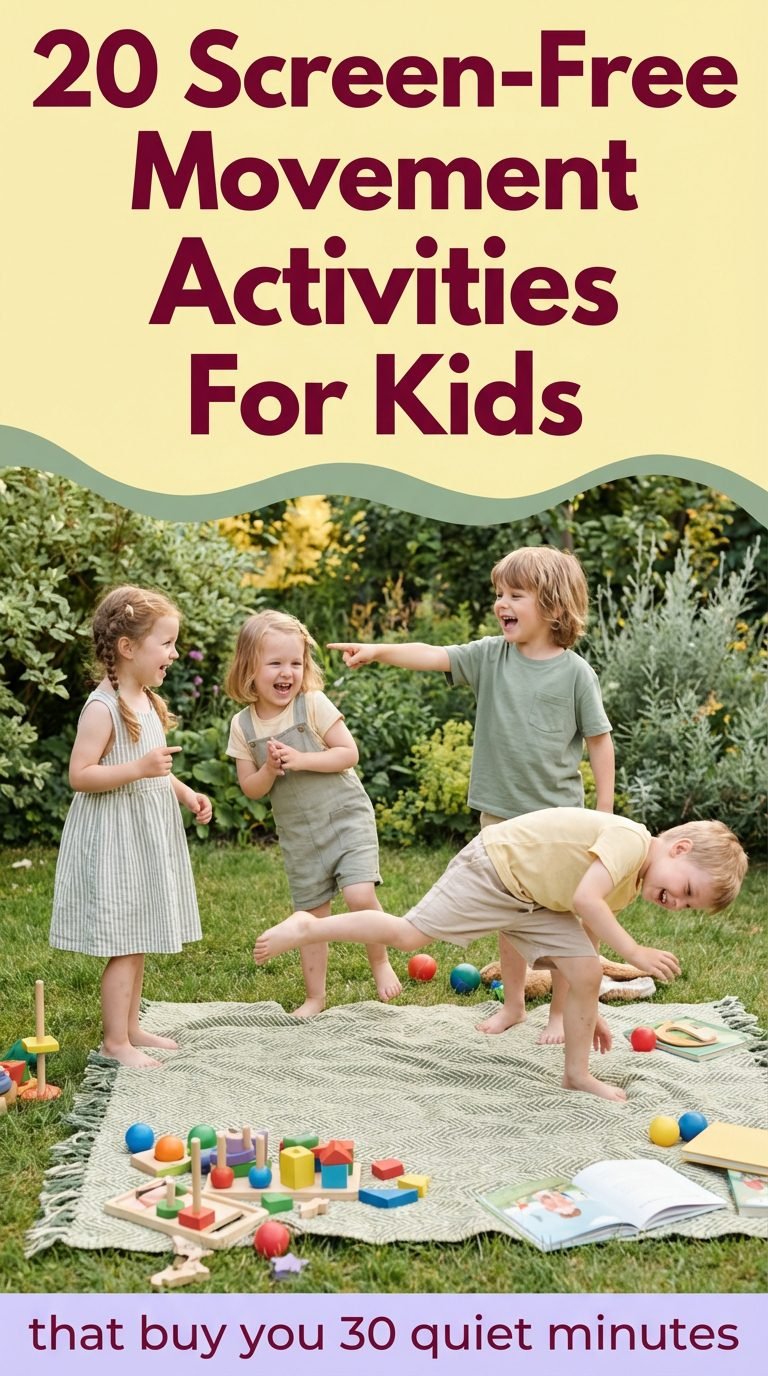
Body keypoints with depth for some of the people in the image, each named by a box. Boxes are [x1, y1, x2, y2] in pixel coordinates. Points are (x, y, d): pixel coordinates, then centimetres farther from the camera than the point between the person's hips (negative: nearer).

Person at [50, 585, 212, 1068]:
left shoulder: (148, 702, 10)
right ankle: (115, 1040, 7)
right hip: (116, 839, -9)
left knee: (139, 940, 16)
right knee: (125, 945, -3)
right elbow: (80, 775, -21)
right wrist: (139, 768, -30)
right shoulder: (102, 708, -18)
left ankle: (131, 1026, 26)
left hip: (150, 837, 9)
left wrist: (186, 793, 9)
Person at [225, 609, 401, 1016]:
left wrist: (301, 759, -23)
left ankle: (380, 960, 5)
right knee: (313, 914, 11)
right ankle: (315, 997, 26)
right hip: (298, 834, 3)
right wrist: (269, 771, -19)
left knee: (360, 894, -22)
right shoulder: (244, 726, -3)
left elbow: (349, 753, -14)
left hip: (346, 817, -3)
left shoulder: (314, 704, -12)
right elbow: (250, 788, 1)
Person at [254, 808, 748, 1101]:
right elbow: (585, 898, -34)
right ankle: (308, 929, 7)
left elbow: (583, 947, 15)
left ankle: (578, 1073, 13)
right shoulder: (631, 839, -24)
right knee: (409, 934, -10)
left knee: (587, 973, 0)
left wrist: (589, 1008, 17)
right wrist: (636, 951, -29)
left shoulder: (631, 885, 7)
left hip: (534, 900, 9)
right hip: (494, 866, -9)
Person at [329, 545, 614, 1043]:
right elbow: (433, 656, -9)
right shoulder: (490, 655, 0)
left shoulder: (575, 673, -9)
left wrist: (605, 810, -4)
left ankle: (562, 1012, 21)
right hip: (501, 811, 4)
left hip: (558, 816, -4)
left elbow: (600, 740, -4)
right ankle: (512, 1004, 31)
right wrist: (377, 650, -24)